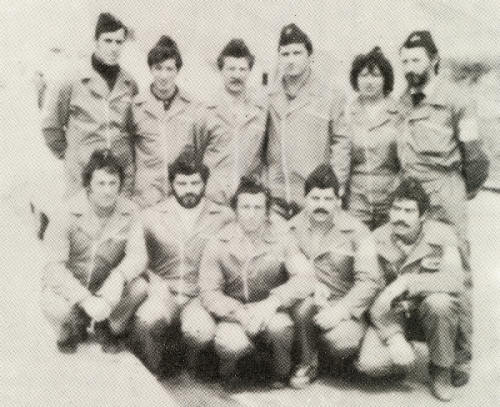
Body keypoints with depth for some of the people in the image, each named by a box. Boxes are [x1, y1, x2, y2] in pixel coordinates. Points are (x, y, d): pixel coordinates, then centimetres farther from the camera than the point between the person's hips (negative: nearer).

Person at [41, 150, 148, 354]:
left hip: (107, 286, 3)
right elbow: (55, 266, -24)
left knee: (139, 287, -26)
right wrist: (86, 300, -36)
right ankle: (70, 331, 8)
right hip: (69, 284, -2)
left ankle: (110, 328, 8)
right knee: (55, 307, -34)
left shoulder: (129, 211, -13)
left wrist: (119, 276, -40)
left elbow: (138, 255, -16)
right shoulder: (67, 214, -22)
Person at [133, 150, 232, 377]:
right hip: (163, 293, 1)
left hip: (201, 296, 0)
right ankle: (154, 373, -2)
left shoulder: (223, 217, 7)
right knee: (146, 321, -32)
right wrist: (156, 283, -7)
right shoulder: (152, 216, 9)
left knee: (201, 332, -32)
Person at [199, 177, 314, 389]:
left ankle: (282, 373, 0)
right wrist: (240, 313, -23)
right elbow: (209, 291, -6)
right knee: (230, 343, -31)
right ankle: (228, 368, 7)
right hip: (234, 315, 0)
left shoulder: (281, 239, -4)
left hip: (271, 313, 1)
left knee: (279, 325, -33)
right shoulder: (219, 243, -4)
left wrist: (273, 301, -28)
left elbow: (305, 278, -13)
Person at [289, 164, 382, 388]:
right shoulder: (293, 228, 4)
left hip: (345, 306, -2)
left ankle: (342, 354, 10)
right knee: (303, 304, -32)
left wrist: (340, 310, -22)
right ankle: (308, 362, -5)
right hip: (307, 302, 2)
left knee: (342, 340, -31)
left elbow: (370, 281, -12)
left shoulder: (356, 232, -5)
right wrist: (311, 290, -21)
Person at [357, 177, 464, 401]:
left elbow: (455, 280, -26)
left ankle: (441, 370, -9)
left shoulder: (442, 235, -11)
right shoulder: (378, 238, -8)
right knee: (370, 363, -24)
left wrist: (407, 281, -36)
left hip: (427, 310, 0)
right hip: (392, 314, 0)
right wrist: (394, 338, -25)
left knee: (439, 302, -36)